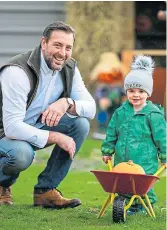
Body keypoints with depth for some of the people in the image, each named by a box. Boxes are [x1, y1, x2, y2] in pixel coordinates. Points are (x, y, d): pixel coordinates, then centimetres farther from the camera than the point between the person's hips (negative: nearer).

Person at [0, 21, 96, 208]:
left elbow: (91, 108, -10)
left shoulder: (69, 69, -7)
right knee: (22, 153, -39)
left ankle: (45, 190, -9)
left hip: (37, 126, 7)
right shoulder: (17, 72, -29)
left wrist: (67, 103, -33)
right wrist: (56, 138, -32)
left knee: (81, 124, -14)